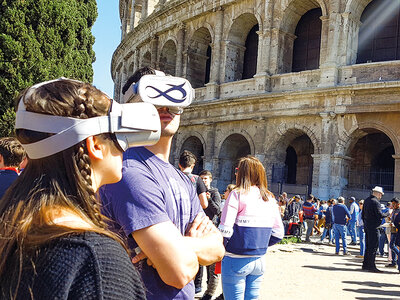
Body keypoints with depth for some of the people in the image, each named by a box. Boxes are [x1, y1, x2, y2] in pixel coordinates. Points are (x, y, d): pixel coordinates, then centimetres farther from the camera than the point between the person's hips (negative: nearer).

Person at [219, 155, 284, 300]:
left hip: (236, 260, -6)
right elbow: (278, 233, 9)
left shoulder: (237, 194, -11)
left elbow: (225, 230, -18)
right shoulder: (270, 198, 7)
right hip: (259, 260, 6)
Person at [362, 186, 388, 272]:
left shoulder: (366, 200, 12)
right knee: (373, 247, -4)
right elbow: (379, 215, -22)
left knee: (368, 246, 15)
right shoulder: (376, 202, -16)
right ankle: (371, 266, -3)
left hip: (367, 226, 9)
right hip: (373, 227, -9)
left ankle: (365, 264, 20)